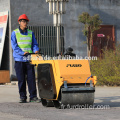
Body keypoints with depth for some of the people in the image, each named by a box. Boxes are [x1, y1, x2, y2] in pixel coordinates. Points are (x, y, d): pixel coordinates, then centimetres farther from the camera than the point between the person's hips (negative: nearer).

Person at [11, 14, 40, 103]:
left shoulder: (31, 33, 12)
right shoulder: (15, 33, 3)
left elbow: (34, 44, 11)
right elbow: (14, 46, -6)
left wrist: (36, 50, -12)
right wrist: (23, 53, -21)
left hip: (29, 59, 2)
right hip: (19, 59, -2)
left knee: (31, 78, -3)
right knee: (21, 79, 0)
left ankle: (33, 96, 1)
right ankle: (23, 97, 6)